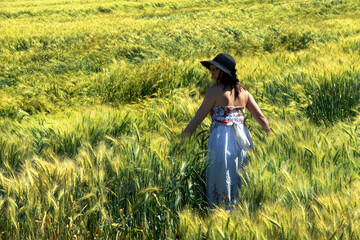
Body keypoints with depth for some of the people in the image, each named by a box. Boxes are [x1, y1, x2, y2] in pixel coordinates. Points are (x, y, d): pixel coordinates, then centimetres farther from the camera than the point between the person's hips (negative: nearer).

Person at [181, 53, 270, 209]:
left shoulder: (215, 91, -10)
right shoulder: (243, 91, 7)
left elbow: (199, 117, -10)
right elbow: (261, 117, 6)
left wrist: (182, 139, -5)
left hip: (221, 139, -6)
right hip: (241, 139, 6)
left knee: (220, 177, 2)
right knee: (240, 178, 15)